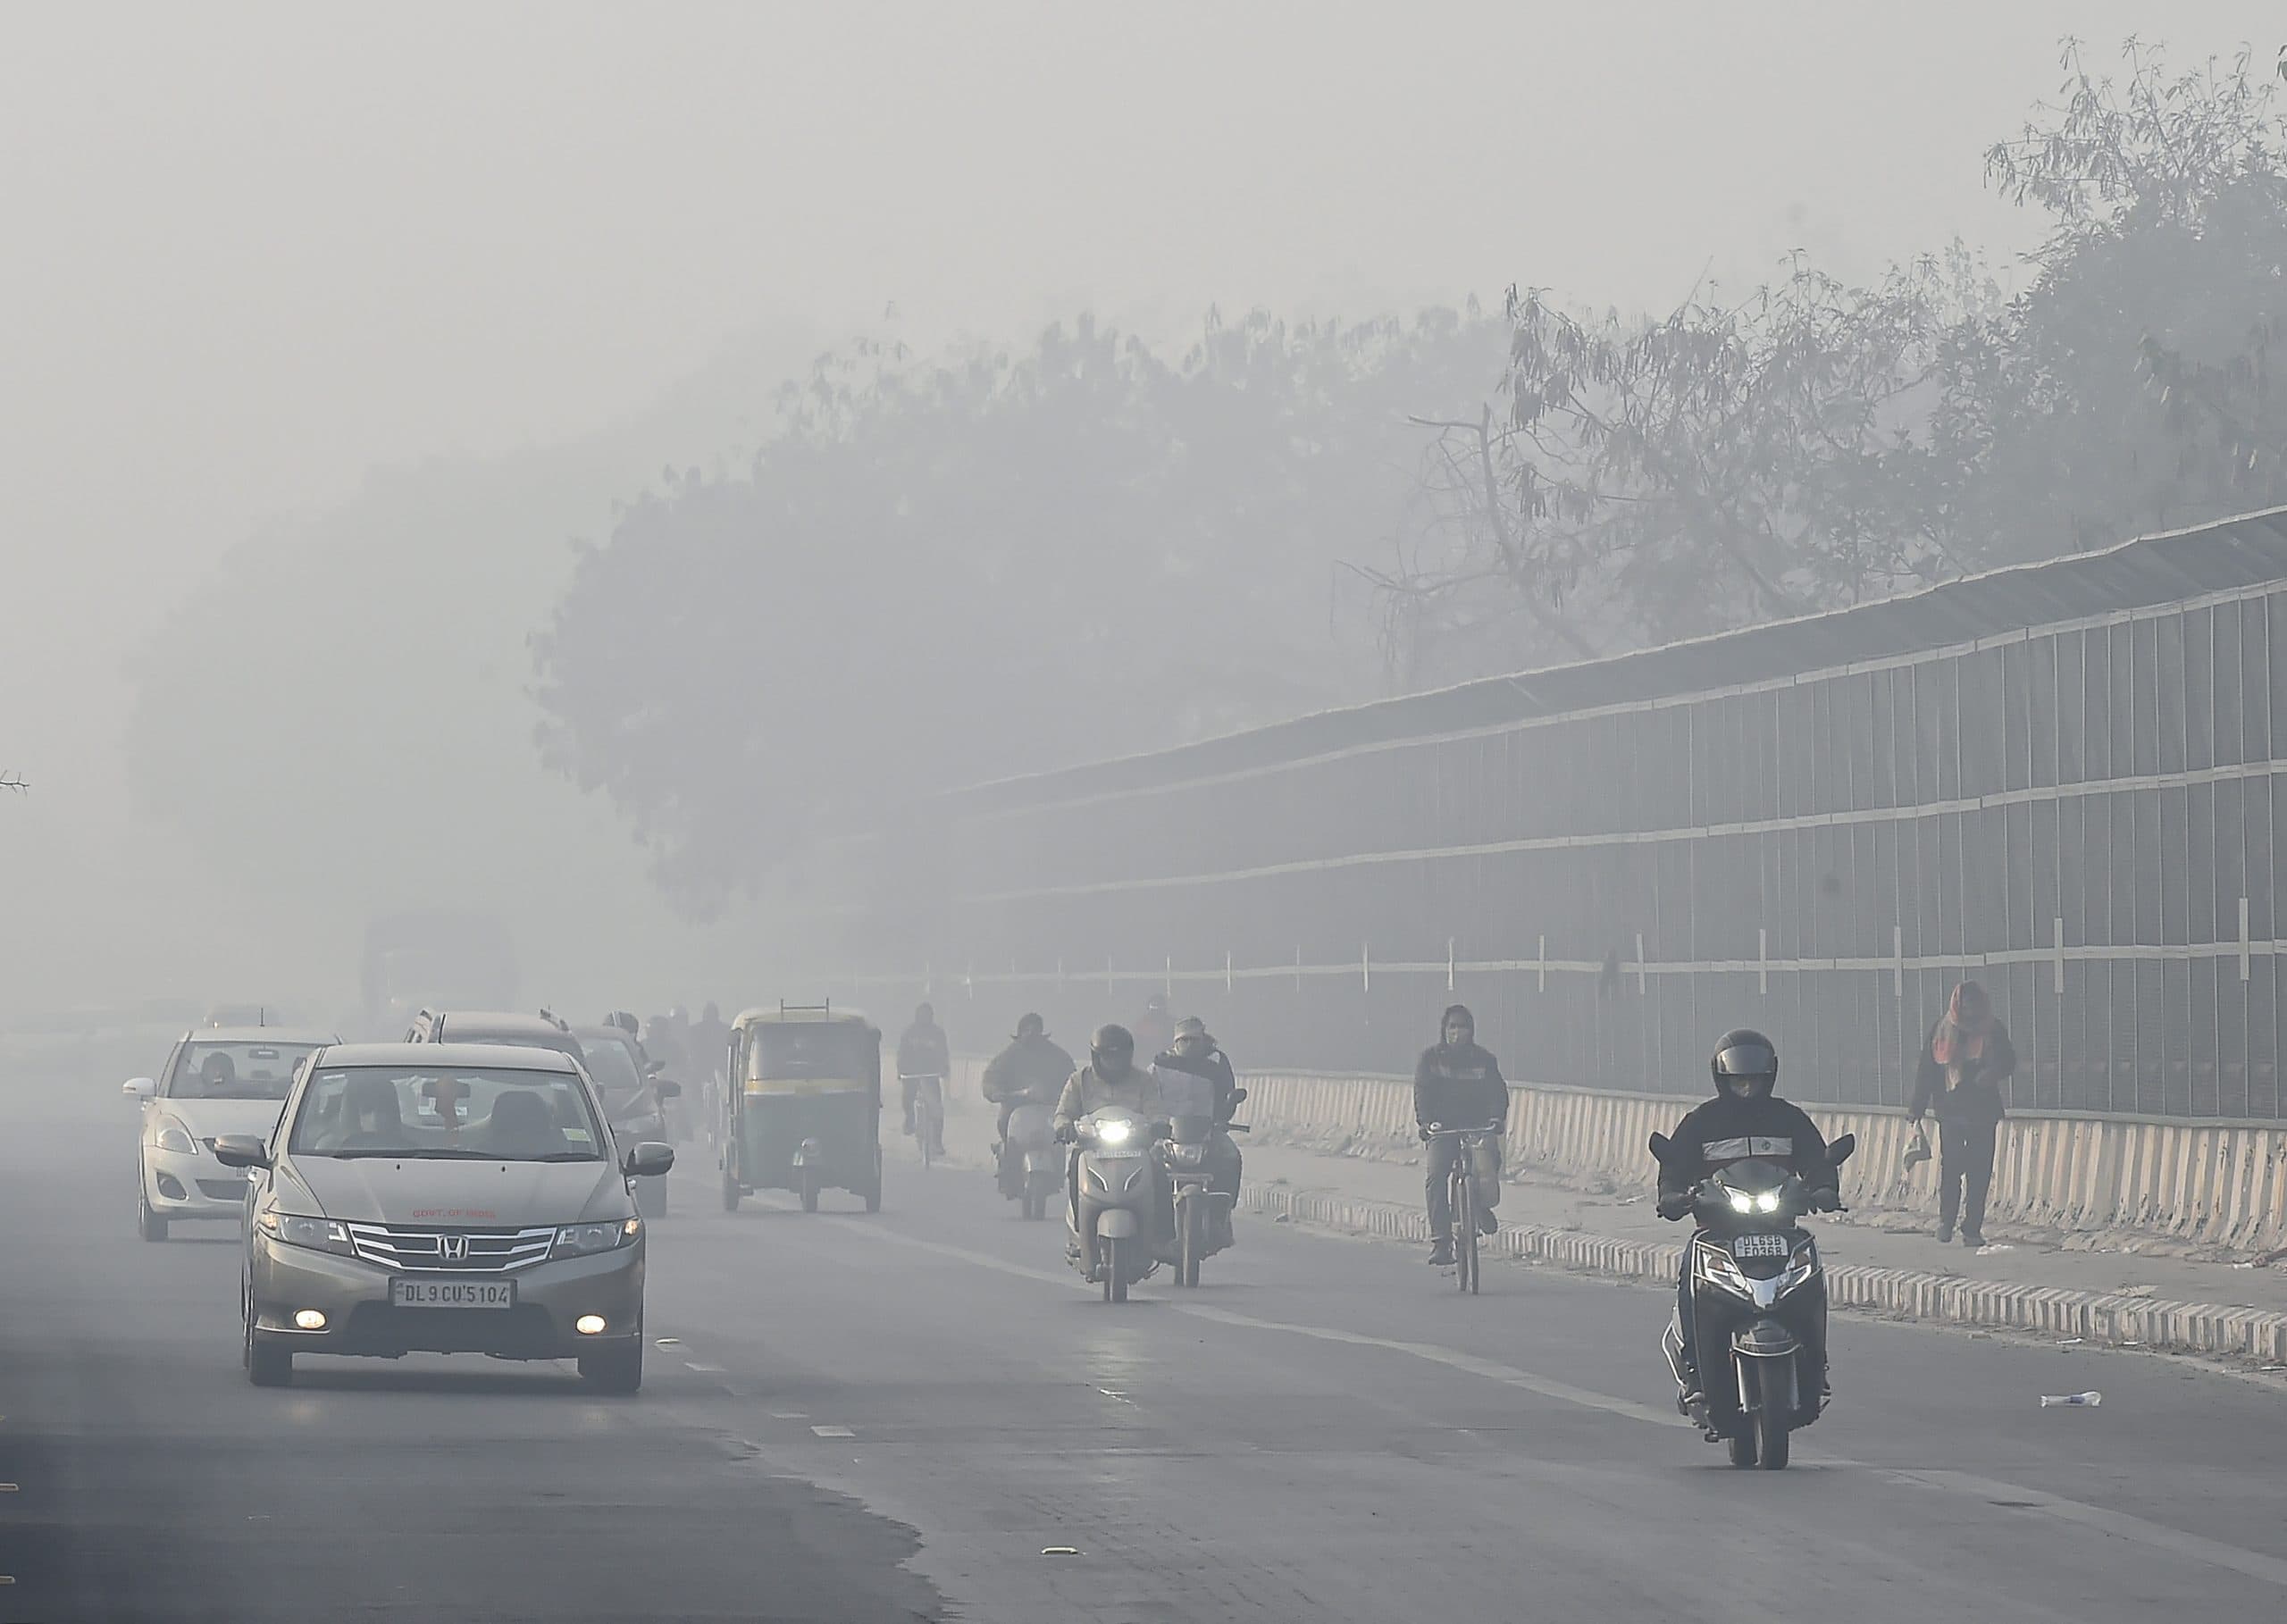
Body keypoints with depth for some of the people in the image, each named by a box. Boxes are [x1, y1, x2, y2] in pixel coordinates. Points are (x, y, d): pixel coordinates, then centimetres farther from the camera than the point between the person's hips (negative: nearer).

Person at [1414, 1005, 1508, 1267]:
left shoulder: (1483, 1060, 8)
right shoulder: (1431, 1057, 5)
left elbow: (1497, 1090, -3)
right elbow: (1422, 1090, -6)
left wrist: (1497, 1117, -23)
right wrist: (1425, 1121, -23)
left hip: (1477, 1125, 1)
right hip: (1442, 1127, -1)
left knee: (1490, 1157, -28)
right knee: (1435, 1174, -24)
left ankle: (1482, 1204, 6)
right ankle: (1440, 1241, -24)